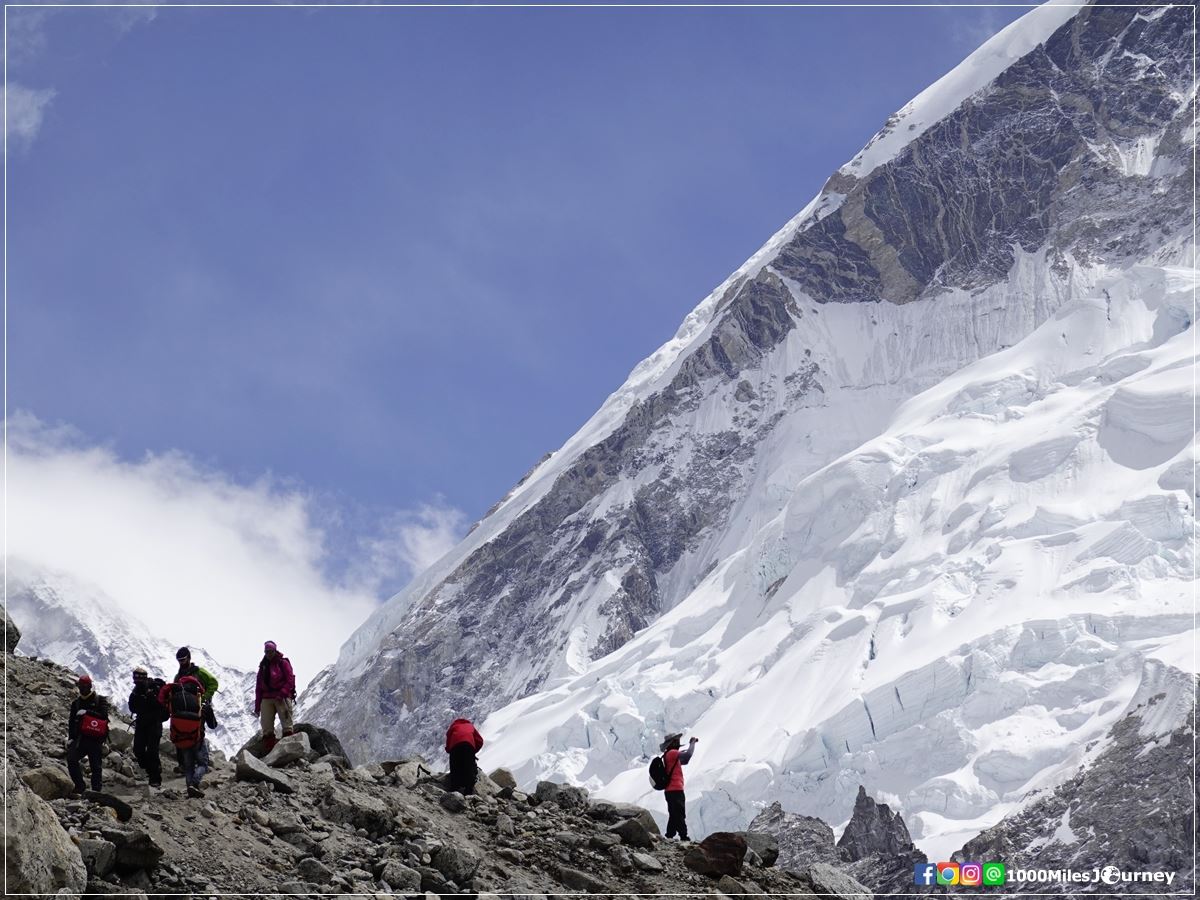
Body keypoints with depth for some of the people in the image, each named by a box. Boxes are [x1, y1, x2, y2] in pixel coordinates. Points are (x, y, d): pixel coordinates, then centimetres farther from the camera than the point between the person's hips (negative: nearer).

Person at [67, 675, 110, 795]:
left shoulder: (100, 700, 3)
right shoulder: (76, 703, 16)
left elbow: (103, 715, -12)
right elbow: (72, 722, 19)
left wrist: (88, 712, -19)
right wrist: (70, 737, 10)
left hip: (95, 739, -4)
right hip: (80, 738, 4)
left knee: (96, 765, -2)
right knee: (71, 758, -17)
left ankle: (96, 790, 5)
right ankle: (80, 786, -12)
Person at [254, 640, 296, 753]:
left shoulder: (283, 663, 5)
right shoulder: (263, 666, 21)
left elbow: (290, 680, -4)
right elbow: (258, 686, 20)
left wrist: (282, 694, -18)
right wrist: (257, 706, 15)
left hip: (282, 698, -5)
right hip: (267, 699, 5)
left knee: (287, 724, -13)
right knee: (267, 728, -3)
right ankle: (268, 753, -4)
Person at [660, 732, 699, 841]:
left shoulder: (668, 755, 20)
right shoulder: (672, 753, -11)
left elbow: (684, 761, 29)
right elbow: (688, 754, -24)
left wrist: (691, 744, 22)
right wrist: (692, 743, -7)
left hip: (671, 790, 10)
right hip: (675, 790, -10)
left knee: (674, 816, 13)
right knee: (680, 815, -13)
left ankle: (669, 837, 13)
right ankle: (684, 837, -17)